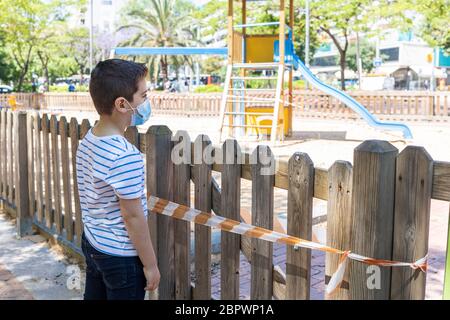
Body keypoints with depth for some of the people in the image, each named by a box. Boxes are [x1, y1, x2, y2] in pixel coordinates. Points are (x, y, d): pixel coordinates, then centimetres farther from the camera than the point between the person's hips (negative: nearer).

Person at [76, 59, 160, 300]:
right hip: (121, 256, -8)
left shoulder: (87, 142, -1)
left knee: (95, 295, 20)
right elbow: (133, 216, -22)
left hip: (92, 244, 8)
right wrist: (150, 264, -12)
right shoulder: (126, 156, -27)